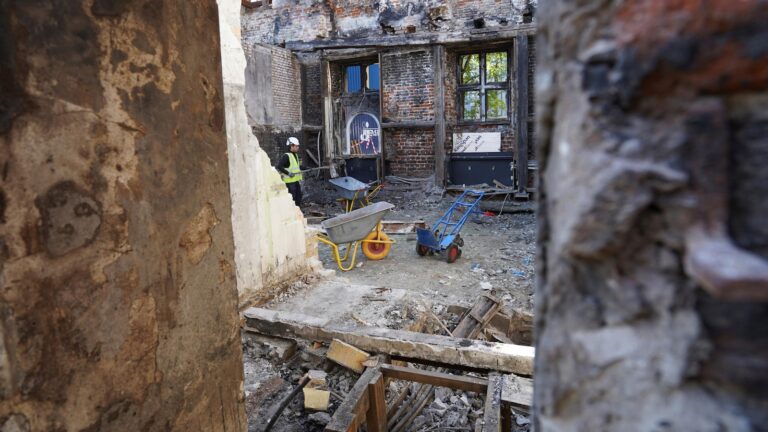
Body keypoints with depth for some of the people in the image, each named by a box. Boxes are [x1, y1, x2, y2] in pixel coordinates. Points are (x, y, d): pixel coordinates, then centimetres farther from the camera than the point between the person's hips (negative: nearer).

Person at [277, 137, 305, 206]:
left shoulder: (296, 155, 11)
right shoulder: (286, 156, -16)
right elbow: (279, 166, -21)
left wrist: (306, 168, 13)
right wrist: (288, 173, -27)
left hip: (296, 180, 9)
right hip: (290, 180, -9)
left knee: (298, 196, 13)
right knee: (292, 197, -6)